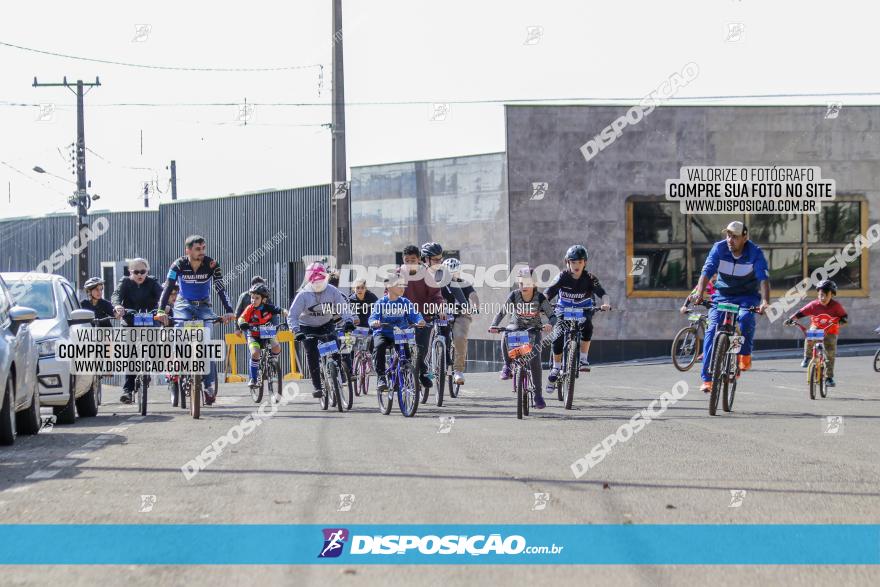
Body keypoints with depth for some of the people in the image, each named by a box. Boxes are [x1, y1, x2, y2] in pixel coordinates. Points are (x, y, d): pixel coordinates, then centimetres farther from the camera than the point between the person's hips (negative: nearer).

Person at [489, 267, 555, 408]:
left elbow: (552, 316, -18)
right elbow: (501, 313, -11)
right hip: (516, 327, 1)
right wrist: (494, 325, -31)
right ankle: (507, 365, -15)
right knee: (506, 335, -36)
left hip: (533, 329, -1)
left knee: (535, 359, -19)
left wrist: (550, 325, -42)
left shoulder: (540, 298, -16)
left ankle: (538, 394, -9)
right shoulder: (514, 296, -13)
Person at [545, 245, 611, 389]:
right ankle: (556, 368, 4)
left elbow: (601, 292, -25)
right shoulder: (563, 277, -14)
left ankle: (584, 359, -19)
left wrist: (605, 303, -47)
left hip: (583, 311, 0)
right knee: (557, 338, -16)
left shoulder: (589, 278, -14)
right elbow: (548, 293, -21)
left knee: (587, 327, -32)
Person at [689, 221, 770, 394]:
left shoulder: (755, 252, -17)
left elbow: (763, 278, -28)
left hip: (747, 296, -2)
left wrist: (765, 301, -44)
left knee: (745, 318, -34)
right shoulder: (719, 248, -13)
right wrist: (699, 293, -39)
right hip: (723, 295, 2)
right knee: (712, 329, -15)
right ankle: (707, 378, -13)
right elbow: (707, 271, -22)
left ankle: (745, 355, -9)